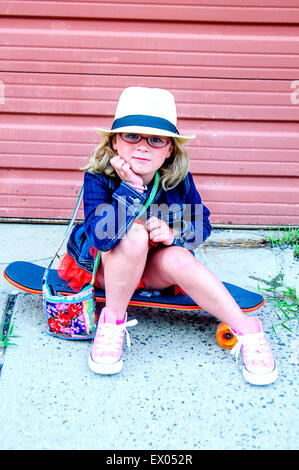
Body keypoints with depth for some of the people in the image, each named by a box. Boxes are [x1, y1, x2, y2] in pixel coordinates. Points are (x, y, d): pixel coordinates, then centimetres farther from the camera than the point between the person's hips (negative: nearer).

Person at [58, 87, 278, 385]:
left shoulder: (178, 179, -15)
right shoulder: (98, 177, -25)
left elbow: (202, 224, -5)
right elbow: (101, 236, -39)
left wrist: (174, 234, -26)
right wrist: (131, 188, -42)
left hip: (153, 270, 3)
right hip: (105, 266, -2)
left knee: (177, 259, -32)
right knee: (135, 234, -34)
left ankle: (247, 331, -19)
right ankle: (112, 321, -18)